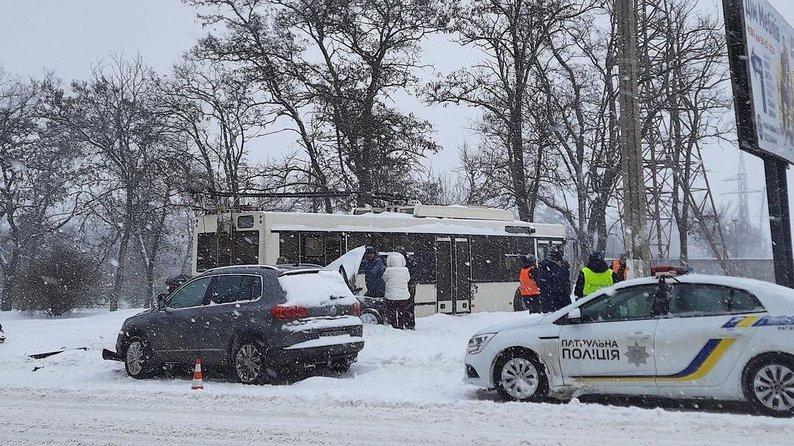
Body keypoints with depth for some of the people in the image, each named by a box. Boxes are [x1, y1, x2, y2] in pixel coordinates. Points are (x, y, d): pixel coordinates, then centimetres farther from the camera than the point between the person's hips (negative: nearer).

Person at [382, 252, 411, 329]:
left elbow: (384, 279, 3)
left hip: (391, 296, -2)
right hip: (404, 295, 2)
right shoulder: (405, 270, -5)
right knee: (402, 313, 14)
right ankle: (401, 326, 16)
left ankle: (393, 326, 9)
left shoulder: (388, 270, -11)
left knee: (391, 314, 8)